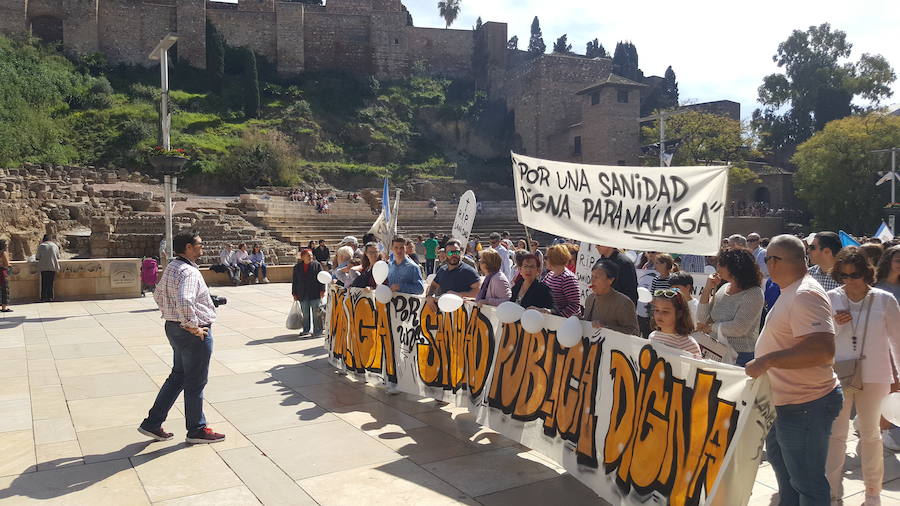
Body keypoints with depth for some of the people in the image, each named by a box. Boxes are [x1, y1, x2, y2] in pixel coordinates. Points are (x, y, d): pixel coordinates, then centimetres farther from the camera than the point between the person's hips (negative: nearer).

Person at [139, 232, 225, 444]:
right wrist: (193, 326, -25)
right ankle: (196, 430, 19)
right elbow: (185, 302, -37)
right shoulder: (189, 272, -22)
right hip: (194, 333, -10)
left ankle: (152, 424, 25)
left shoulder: (171, 267, 10)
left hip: (174, 328, 10)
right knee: (195, 383, 4)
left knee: (178, 376, 21)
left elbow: (158, 294, 23)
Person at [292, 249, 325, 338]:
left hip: (315, 294, -2)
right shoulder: (297, 267, 8)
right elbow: (294, 281, 12)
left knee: (316, 313, -3)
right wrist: (294, 293, 9)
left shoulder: (317, 265, 1)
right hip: (303, 295, 3)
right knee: (305, 313, 11)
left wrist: (322, 290, -7)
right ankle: (306, 330, 23)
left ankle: (317, 331, 3)